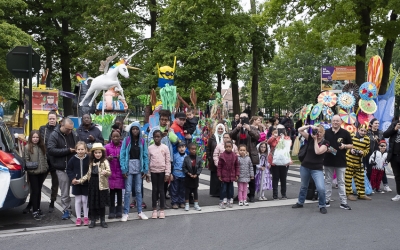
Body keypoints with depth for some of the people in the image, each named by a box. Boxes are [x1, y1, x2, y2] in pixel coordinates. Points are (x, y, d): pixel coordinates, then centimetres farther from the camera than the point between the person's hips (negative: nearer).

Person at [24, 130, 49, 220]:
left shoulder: (42, 146, 11)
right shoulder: (27, 147, -5)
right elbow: (26, 160, -9)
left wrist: (46, 168, 8)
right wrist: (30, 168, -16)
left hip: (42, 172, 5)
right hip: (32, 173, -5)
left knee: (39, 191, 13)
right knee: (35, 191, -4)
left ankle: (37, 208, 24)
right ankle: (35, 211, 0)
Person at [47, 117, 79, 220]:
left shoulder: (74, 134, 4)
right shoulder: (54, 135, -6)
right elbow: (50, 149, -16)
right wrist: (68, 150, -18)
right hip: (62, 168, -2)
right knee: (65, 192, 5)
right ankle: (66, 210, 17)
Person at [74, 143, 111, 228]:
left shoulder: (105, 161, -4)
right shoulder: (91, 162, 11)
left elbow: (109, 172, -17)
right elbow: (88, 174, 17)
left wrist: (106, 172, -39)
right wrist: (80, 180, 11)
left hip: (101, 185, -4)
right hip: (92, 185, 4)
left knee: (102, 204, 4)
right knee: (92, 204, 8)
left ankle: (102, 221, 17)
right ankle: (92, 220, 20)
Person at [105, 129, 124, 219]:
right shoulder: (107, 147, 2)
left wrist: (122, 158, -14)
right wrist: (108, 158, -15)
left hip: (120, 172, 0)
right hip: (111, 173, 0)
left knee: (119, 191, 4)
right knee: (112, 192, 2)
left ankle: (119, 211, 14)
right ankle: (112, 212, 11)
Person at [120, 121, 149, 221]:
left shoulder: (142, 141, 4)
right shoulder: (126, 140, -3)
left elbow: (145, 155, 2)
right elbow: (122, 155, -6)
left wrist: (145, 169, -3)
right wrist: (123, 169, -12)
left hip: (139, 167, 2)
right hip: (129, 167, -2)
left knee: (139, 190, 10)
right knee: (128, 191, 0)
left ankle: (140, 212, 18)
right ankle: (126, 213, 8)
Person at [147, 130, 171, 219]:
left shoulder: (165, 147, -2)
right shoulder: (150, 148, 1)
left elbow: (168, 161, -2)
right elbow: (148, 161, 4)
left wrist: (167, 173, -7)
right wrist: (147, 173, 2)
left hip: (162, 171, -1)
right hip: (153, 171, 1)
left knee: (161, 189, 4)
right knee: (154, 189, 6)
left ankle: (162, 210, 12)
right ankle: (154, 209, 14)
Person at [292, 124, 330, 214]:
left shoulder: (325, 143, -9)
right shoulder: (310, 138, -1)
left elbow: (318, 152, -24)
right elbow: (300, 130, -7)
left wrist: (315, 139, -18)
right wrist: (309, 126, -17)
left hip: (317, 169, -3)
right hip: (305, 166, 3)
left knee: (321, 188, -17)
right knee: (304, 186, 20)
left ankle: (322, 206, 4)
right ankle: (300, 202, 39)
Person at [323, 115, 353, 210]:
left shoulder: (345, 133, 1)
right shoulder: (326, 132, 4)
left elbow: (351, 145, 6)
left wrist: (344, 146, -14)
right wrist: (326, 149, -11)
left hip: (341, 162, -1)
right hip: (328, 161, 1)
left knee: (341, 182, 4)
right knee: (328, 181, 8)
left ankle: (343, 202, 7)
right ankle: (327, 200, 16)